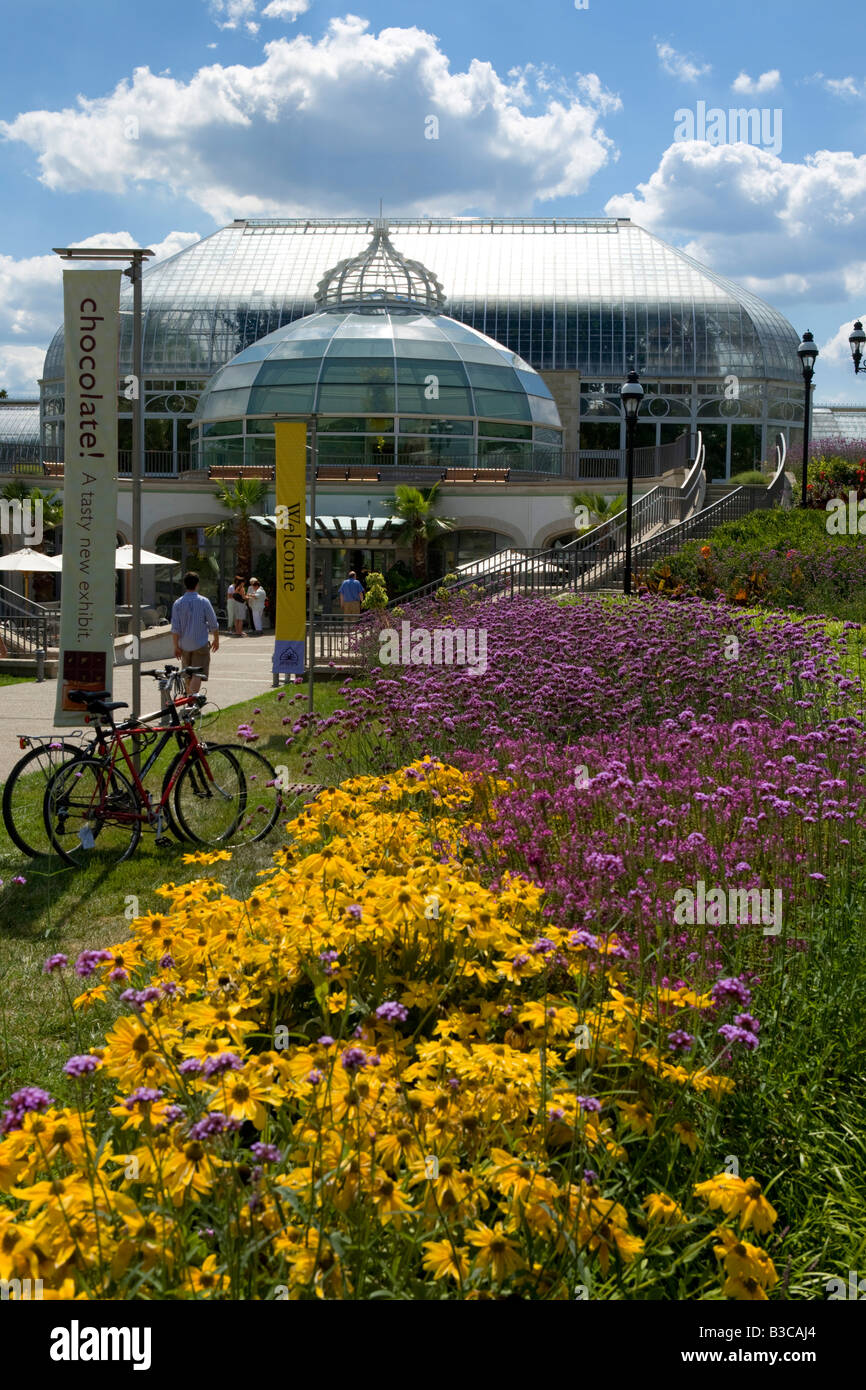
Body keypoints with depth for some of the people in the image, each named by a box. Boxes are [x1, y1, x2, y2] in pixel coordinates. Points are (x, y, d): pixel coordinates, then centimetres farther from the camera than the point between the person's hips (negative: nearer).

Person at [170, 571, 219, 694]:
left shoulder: (177, 603, -2)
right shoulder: (204, 601, -8)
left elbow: (175, 628, -4)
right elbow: (213, 624, -4)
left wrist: (176, 646, 3)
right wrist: (216, 640, 10)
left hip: (184, 645, 3)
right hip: (201, 644, -3)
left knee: (188, 675, 17)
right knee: (197, 674, -7)